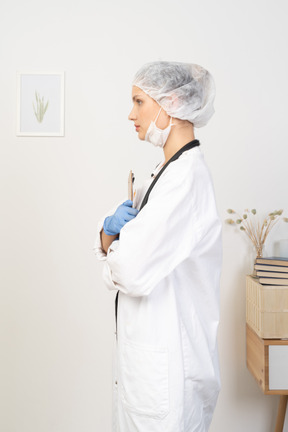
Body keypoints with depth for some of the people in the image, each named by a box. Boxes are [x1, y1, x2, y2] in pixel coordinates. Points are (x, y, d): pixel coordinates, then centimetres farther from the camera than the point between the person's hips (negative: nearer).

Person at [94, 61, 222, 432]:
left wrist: (112, 262, -7)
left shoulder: (187, 177, -22)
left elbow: (132, 272, -29)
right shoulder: (166, 170, 10)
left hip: (164, 359, -9)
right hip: (144, 346, 9)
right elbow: (107, 245, 13)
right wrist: (111, 228, -9)